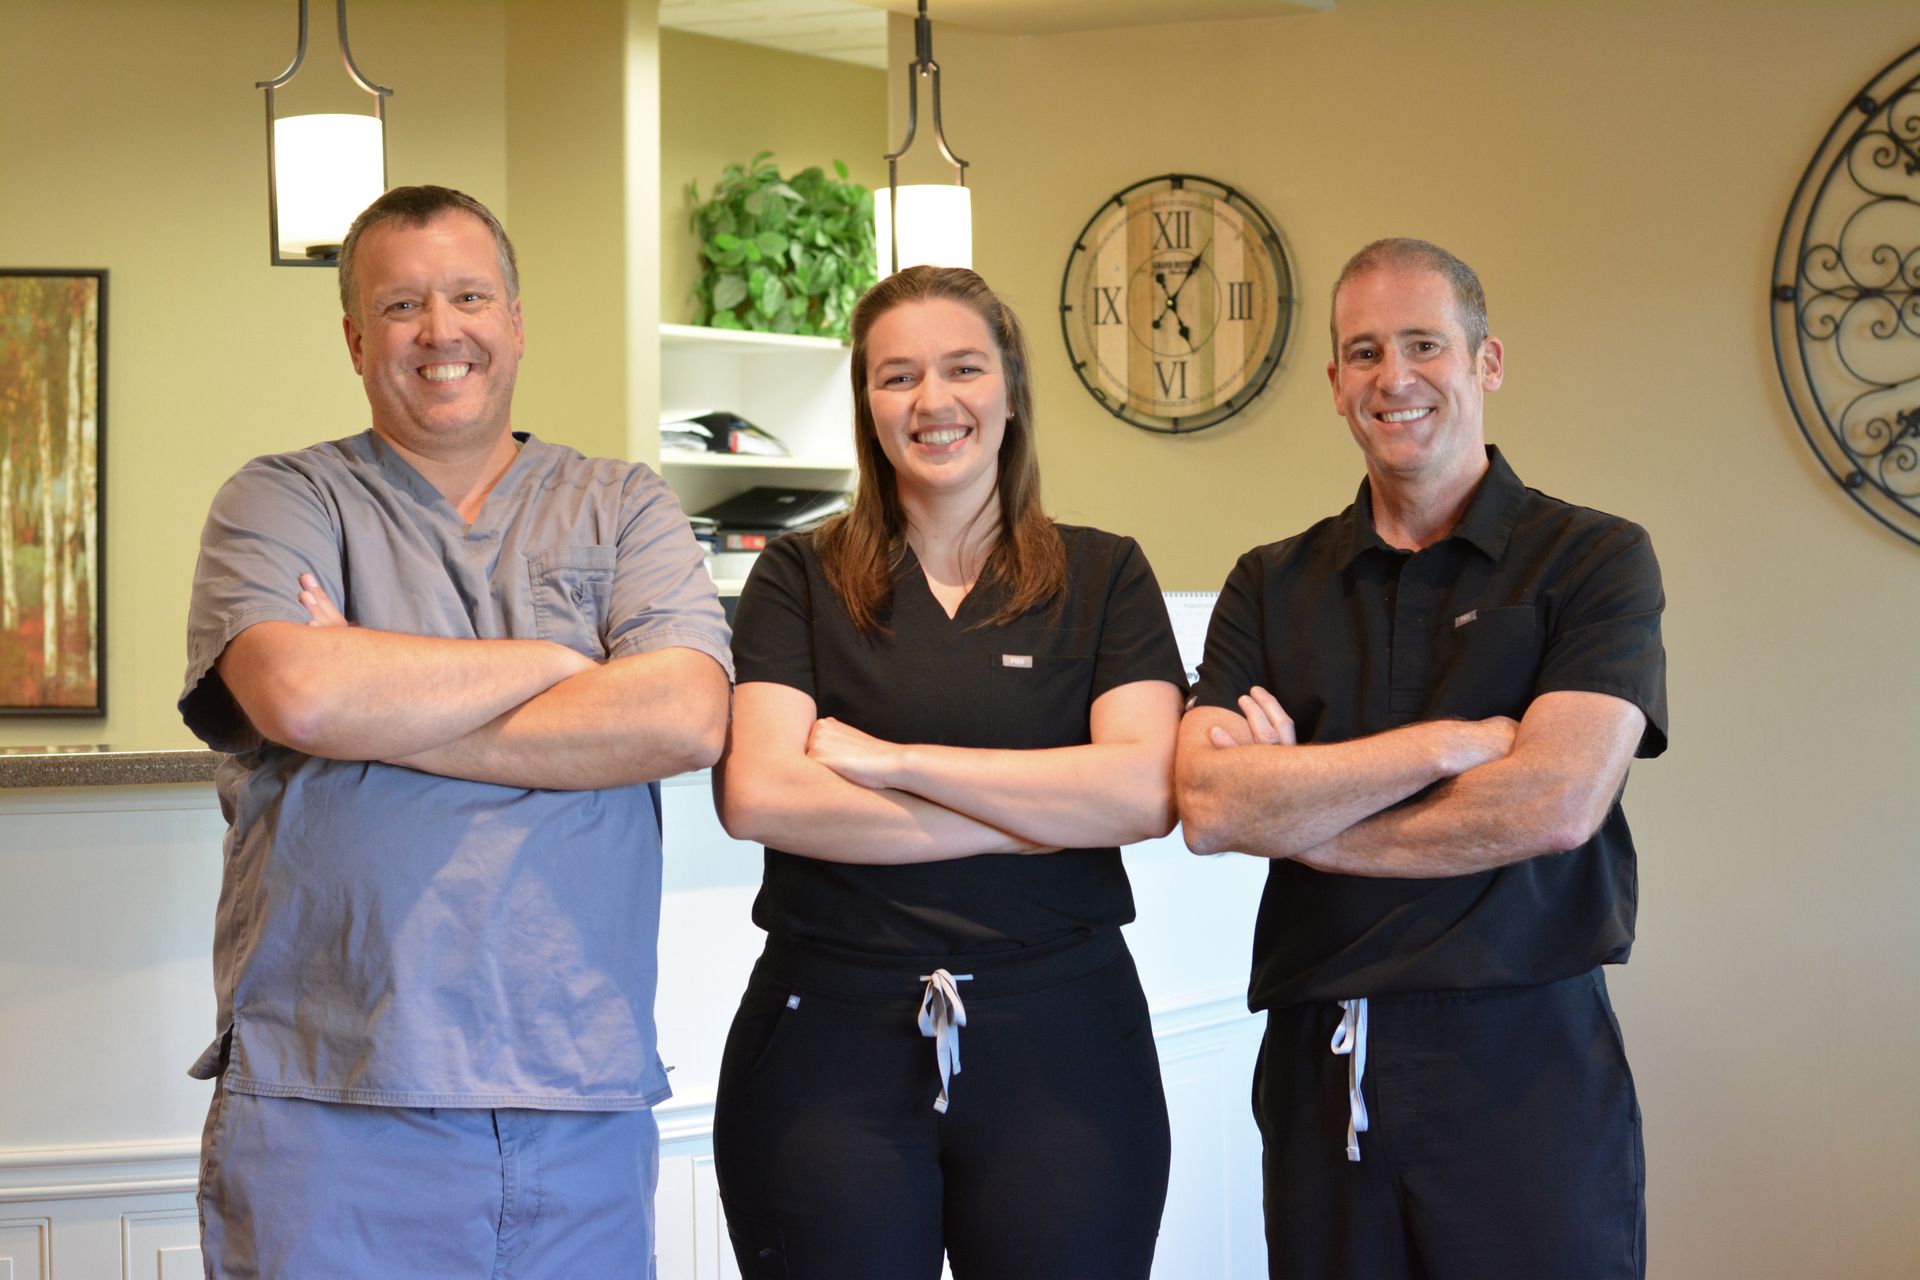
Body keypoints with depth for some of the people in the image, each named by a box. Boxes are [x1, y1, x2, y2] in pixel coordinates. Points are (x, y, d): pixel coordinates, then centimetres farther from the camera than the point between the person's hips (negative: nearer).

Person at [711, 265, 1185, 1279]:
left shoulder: (1104, 576, 7)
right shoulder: (799, 578, 6)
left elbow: (1146, 793, -8)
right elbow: (759, 794, -9)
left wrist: (890, 758, -10)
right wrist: (1047, 815, -9)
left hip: (1059, 1035, 0)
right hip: (828, 1035, 0)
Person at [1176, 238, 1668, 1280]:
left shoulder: (1594, 560, -2)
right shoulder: (1271, 588, 8)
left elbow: (1555, 805, -16)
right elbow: (1209, 808, -7)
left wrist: (1292, 814, -7)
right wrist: (1450, 742, -14)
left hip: (1523, 1065, -3)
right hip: (1316, 1065, 3)